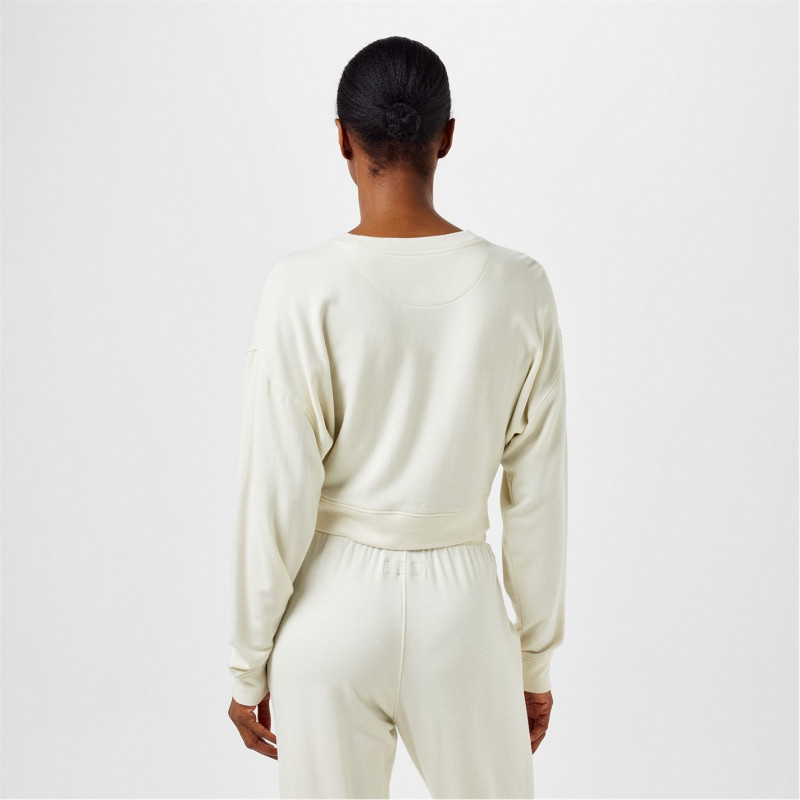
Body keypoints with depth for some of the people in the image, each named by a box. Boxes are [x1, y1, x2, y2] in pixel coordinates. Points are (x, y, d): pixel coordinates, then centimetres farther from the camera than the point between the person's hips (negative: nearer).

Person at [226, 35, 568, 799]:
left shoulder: (306, 289, -13)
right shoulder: (519, 288, -6)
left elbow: (276, 498, -11)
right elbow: (537, 501, -2)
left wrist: (249, 665, 2)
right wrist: (537, 660, 10)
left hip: (336, 603, -1)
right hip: (462, 605, 2)